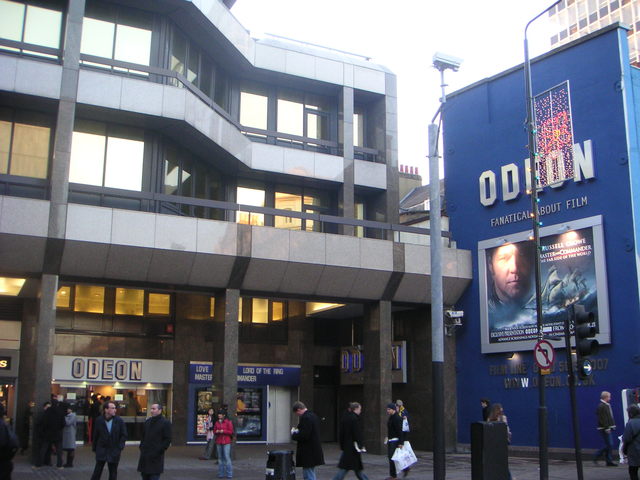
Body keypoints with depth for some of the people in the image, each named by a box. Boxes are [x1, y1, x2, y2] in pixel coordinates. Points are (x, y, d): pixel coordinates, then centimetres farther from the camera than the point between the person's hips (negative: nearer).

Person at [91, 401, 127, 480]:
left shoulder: (119, 421, -4)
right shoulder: (98, 421, -3)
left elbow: (124, 435, 1)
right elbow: (95, 436, 4)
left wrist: (120, 446, -9)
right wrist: (94, 448, 4)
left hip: (114, 452, 0)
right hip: (101, 450, 0)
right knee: (97, 471, 1)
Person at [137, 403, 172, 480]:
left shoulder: (165, 423, -5)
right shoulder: (147, 422, 15)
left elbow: (167, 439, -8)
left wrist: (159, 451, -12)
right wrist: (141, 447, 12)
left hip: (156, 456, -6)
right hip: (145, 456, 7)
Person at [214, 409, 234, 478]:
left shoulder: (228, 422, -3)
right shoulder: (217, 422, 11)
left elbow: (231, 432, -6)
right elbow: (214, 431, 15)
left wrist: (223, 431, -17)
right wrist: (216, 432, -8)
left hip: (226, 442, -5)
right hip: (218, 442, 5)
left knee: (227, 457, -8)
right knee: (220, 458, 6)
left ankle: (229, 474, -2)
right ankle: (221, 473, 12)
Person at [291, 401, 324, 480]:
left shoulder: (305, 418, -20)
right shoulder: (313, 415, 11)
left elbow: (303, 436, -25)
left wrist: (294, 434, -8)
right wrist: (297, 431, 11)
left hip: (308, 453, -10)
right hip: (314, 450, 10)